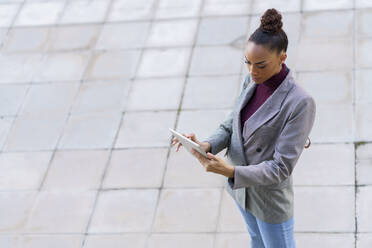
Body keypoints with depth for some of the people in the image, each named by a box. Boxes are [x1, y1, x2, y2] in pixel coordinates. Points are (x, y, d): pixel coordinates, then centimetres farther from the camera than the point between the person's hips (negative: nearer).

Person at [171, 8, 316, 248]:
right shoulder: (252, 82, -9)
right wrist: (206, 146, -21)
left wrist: (230, 172, -40)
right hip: (240, 183, 7)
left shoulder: (301, 103, -30)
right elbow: (230, 126, 0)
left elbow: (281, 168, -29)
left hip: (270, 199, -7)